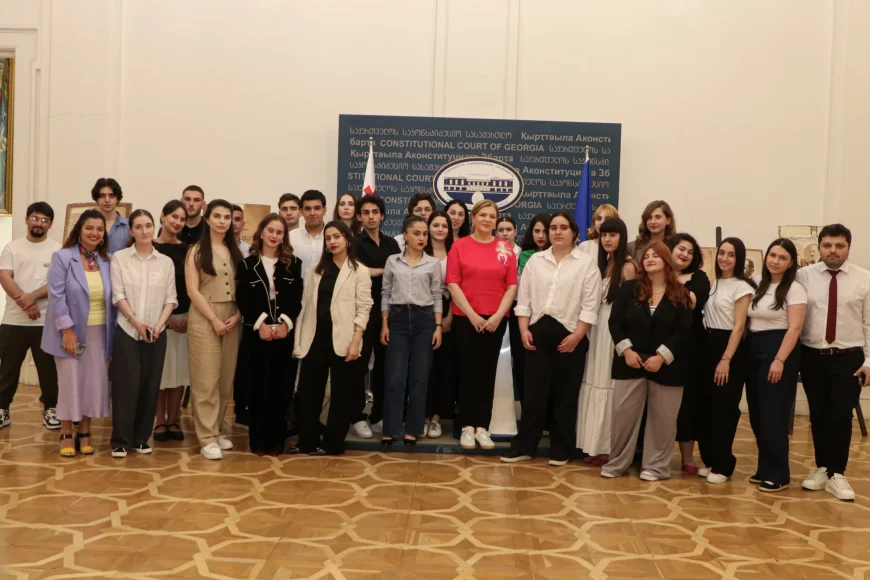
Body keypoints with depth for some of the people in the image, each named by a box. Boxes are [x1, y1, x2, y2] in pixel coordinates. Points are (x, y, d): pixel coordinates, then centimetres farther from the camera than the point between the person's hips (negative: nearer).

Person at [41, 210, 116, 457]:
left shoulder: (107, 261, 8)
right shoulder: (62, 257, -3)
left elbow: (112, 298, 7)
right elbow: (56, 296, -10)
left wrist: (113, 332, 1)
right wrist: (67, 330, -16)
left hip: (99, 333, 4)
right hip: (72, 332, -3)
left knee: (94, 383, 5)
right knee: (70, 383, 2)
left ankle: (84, 434, 18)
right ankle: (66, 435, 15)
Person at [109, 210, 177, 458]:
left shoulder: (166, 262, 7)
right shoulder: (119, 257, 2)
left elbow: (171, 298, 4)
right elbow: (118, 295, -5)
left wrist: (159, 324, -10)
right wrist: (136, 321, -15)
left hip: (156, 333, 2)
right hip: (127, 332, -2)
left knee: (150, 387, 5)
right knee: (126, 385, -4)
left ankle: (142, 438, 17)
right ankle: (121, 440, 6)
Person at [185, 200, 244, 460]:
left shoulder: (235, 251, 11)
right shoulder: (197, 250, -1)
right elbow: (192, 290, -8)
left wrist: (237, 316, -5)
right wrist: (214, 319, -13)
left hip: (232, 320, 4)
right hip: (204, 320, -4)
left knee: (226, 380, 8)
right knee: (206, 381, -3)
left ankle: (219, 430, 21)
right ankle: (207, 438, 2)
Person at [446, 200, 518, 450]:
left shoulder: (506, 249, 5)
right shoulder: (459, 246, 1)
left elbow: (512, 285, 2)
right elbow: (452, 283, -5)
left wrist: (498, 315, -9)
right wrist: (471, 314, -11)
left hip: (495, 320, 2)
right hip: (465, 318, -1)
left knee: (488, 371, 6)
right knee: (468, 370, 3)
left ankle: (483, 427, 12)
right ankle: (467, 427, 11)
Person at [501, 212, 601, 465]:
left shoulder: (586, 263, 0)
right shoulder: (535, 260, 9)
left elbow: (590, 305, -5)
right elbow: (524, 298, 8)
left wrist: (577, 335, -12)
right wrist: (524, 330, -2)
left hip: (569, 334, -2)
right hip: (539, 331, 2)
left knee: (565, 394, 6)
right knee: (535, 392, 5)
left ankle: (561, 449, 16)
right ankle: (523, 446, 13)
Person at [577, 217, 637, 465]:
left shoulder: (628, 266, -10)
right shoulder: (603, 263, 14)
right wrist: (591, 327, 3)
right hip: (598, 327, 8)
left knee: (610, 386, -1)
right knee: (595, 385, 11)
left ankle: (610, 448, 11)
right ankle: (596, 445, 21)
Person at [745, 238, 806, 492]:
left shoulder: (794, 289, -6)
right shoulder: (758, 284, 12)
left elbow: (794, 329, -13)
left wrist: (779, 360, -19)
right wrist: (745, 351, 3)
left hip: (779, 351, -6)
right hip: (753, 351, 6)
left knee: (773, 416, -3)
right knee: (757, 415, 10)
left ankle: (778, 475, 7)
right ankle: (765, 468, 21)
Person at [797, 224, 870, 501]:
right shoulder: (803, 276, -2)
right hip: (812, 357, 1)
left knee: (841, 417, -1)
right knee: (818, 416, 11)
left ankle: (836, 475, 11)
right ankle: (821, 469, 25)